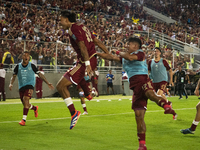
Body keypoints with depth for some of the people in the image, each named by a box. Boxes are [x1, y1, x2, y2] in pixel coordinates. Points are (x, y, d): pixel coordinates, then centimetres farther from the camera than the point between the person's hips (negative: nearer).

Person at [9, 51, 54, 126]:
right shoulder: (18, 66, 5)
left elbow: (40, 74, 3)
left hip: (29, 85, -4)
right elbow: (14, 76, 6)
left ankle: (24, 119, -23)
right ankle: (35, 108, 40)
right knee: (25, 104, 5)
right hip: (21, 86, 4)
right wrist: (11, 84, -14)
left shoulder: (31, 66, -1)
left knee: (25, 99, -25)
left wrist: (48, 83, 0)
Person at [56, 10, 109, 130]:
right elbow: (97, 42, 17)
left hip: (86, 62, -10)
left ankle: (74, 113, -8)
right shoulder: (81, 27, 17)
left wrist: (87, 64, -29)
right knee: (76, 74, 42)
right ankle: (88, 94, 50)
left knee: (61, 86, -8)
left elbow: (82, 46, -22)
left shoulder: (73, 28, -11)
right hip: (93, 60, 10)